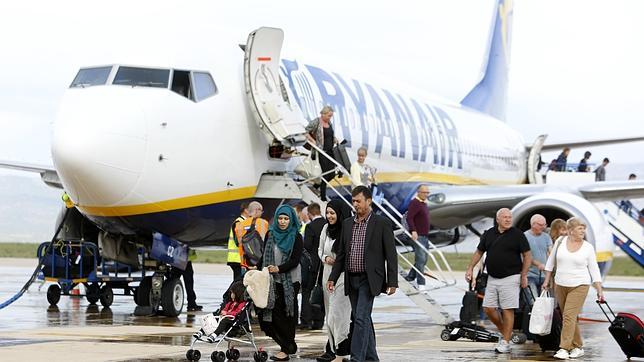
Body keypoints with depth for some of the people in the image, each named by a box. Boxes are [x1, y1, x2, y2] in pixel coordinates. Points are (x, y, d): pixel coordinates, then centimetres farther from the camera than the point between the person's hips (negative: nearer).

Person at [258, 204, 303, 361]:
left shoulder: (296, 238, -2)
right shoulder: (270, 235, 10)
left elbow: (295, 260, -10)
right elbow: (264, 256, 17)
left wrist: (279, 268, -23)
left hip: (290, 281, -4)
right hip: (273, 280, 4)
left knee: (286, 314, -3)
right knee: (272, 313, -3)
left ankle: (286, 349, 2)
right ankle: (289, 346, 9)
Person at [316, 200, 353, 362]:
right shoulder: (326, 229, 8)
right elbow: (320, 250, 20)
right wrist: (325, 258, 0)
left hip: (343, 277, -7)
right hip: (328, 275, 7)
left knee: (337, 314, -9)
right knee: (331, 314, 11)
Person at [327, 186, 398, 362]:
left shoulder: (382, 223, -4)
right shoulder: (347, 223, 11)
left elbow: (391, 255, -5)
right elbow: (341, 253, 15)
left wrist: (392, 282, -10)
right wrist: (332, 278, 9)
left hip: (369, 279, -6)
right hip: (351, 280, 6)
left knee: (361, 318, -14)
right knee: (362, 320, 12)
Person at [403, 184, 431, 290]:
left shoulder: (424, 203, 18)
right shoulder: (414, 203, -11)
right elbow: (409, 218, -20)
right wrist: (413, 231, -30)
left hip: (425, 236, 10)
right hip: (417, 236, -10)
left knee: (423, 259, 12)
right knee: (420, 259, -13)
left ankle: (410, 277, 22)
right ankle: (421, 283, -13)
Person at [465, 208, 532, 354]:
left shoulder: (518, 234, -4)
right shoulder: (489, 234, 8)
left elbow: (527, 255, -3)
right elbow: (479, 252, 17)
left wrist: (524, 275, -9)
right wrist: (470, 268, 9)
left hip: (510, 277, -5)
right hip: (492, 278, 5)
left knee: (507, 309, -4)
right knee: (488, 309, 4)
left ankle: (505, 342, 2)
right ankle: (505, 333, 23)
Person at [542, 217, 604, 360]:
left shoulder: (588, 247, -2)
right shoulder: (560, 241, 2)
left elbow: (594, 270, 1)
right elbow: (551, 262, 12)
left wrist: (599, 291, -2)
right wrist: (547, 280, 12)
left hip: (579, 286, -3)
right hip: (560, 285, 3)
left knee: (569, 316, -14)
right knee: (570, 317, 8)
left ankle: (564, 348, -13)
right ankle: (578, 347, 19)